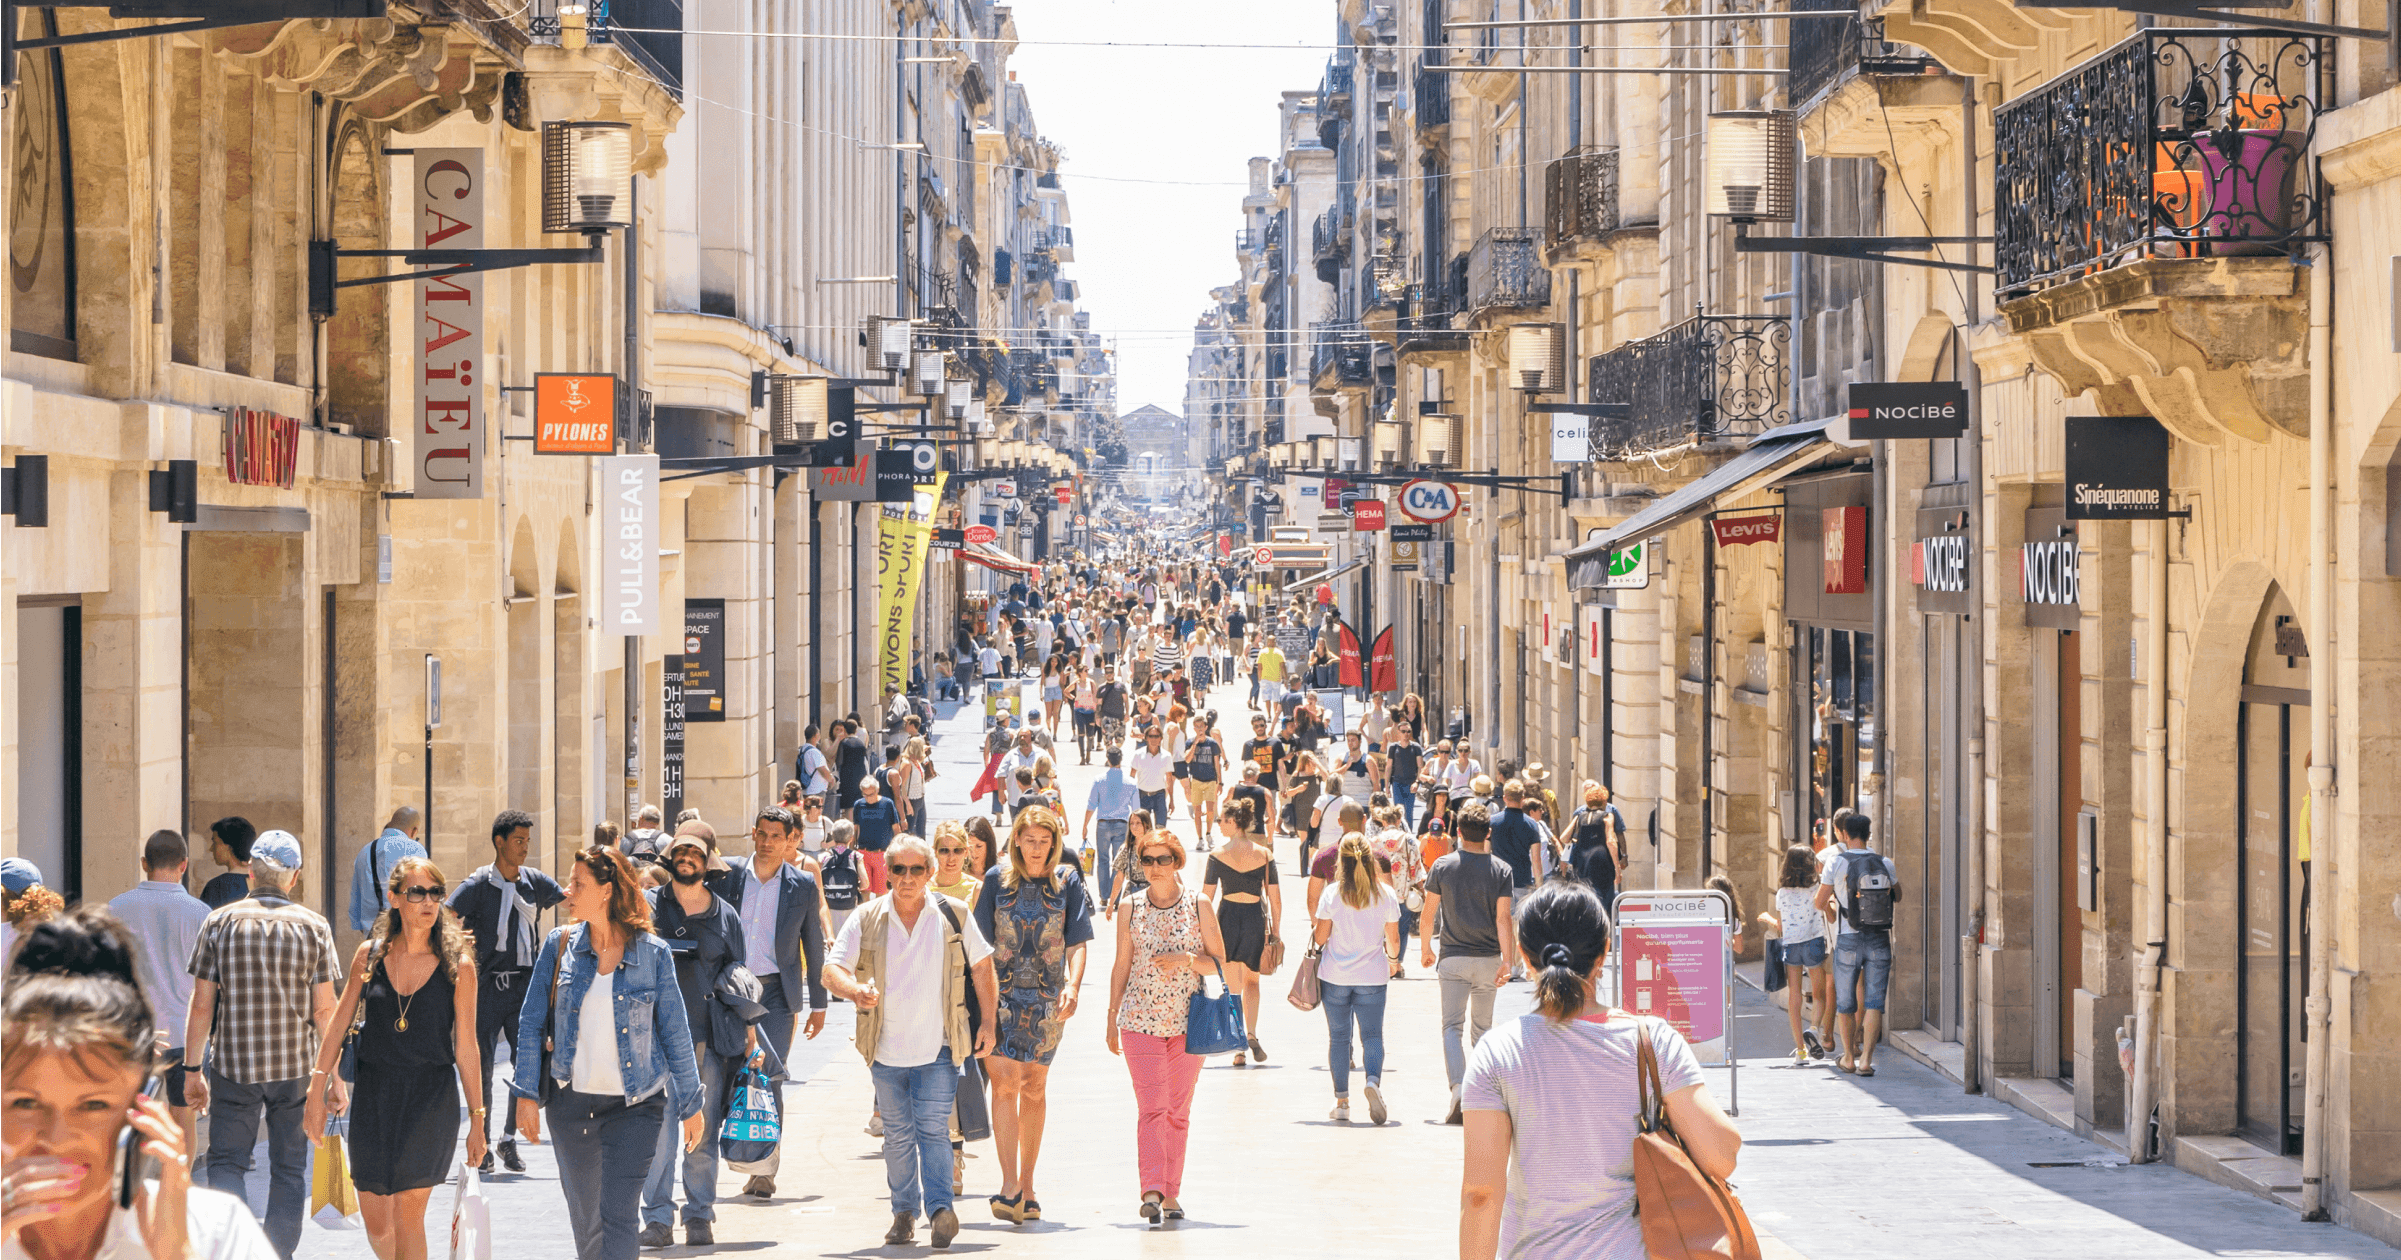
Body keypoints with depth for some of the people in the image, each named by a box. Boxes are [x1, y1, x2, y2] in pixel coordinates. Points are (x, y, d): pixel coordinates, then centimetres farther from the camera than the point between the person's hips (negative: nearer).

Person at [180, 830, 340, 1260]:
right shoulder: (314, 927, -2)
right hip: (296, 1067, 1)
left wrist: (192, 1068, 5)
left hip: (234, 1065, 0)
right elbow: (324, 1010, -3)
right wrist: (333, 1074, 4)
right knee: (289, 1168, 11)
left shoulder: (219, 923, -2)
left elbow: (201, 1006, -3)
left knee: (226, 1160, 7)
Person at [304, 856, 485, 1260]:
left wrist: (477, 1120, 1)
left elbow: (466, 1049, 0)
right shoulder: (370, 955, 3)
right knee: (376, 1225, 6)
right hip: (374, 1095, 3)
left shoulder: (457, 966, -4)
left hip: (431, 1097, -3)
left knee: (408, 1215, -9)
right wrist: (316, 1091, 6)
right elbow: (339, 1025, 9)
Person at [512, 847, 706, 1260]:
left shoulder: (653, 953, -4)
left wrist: (691, 1105, 6)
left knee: (618, 1218, -12)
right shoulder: (559, 946, 2)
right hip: (571, 1102, 3)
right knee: (586, 1220, 12)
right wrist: (526, 1094, -1)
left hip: (635, 1105, -3)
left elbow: (675, 1033, 3)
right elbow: (531, 1024, 5)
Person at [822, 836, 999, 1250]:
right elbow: (832, 969, -4)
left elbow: (981, 965, 10)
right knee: (898, 1134, 10)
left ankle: (940, 1207, -20)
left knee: (933, 1127, -14)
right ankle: (904, 1212, 21)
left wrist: (989, 1021, 7)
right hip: (886, 1049, 2)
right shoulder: (866, 919, -1)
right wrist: (856, 991, -27)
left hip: (939, 1049, -2)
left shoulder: (953, 916, 0)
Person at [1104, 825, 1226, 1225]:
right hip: (1140, 1020, 0)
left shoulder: (1198, 905, 2)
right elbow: (1122, 965, 11)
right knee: (1151, 1107, -11)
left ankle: (1171, 1193, 13)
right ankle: (1152, 1189, -19)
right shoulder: (1131, 906, 5)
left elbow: (1219, 962, 4)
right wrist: (1112, 1019, 10)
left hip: (1187, 1022, 1)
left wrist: (1186, 959, -14)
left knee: (1178, 1111, 6)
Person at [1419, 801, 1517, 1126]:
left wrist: (1426, 948, 18)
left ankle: (1458, 1087, -24)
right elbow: (1503, 918, -10)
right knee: (1481, 1027, 15)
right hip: (1488, 959, 1)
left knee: (1452, 1026, -2)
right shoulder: (1501, 870, -3)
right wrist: (1507, 960, -13)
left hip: (1453, 957, -1)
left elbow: (1429, 912, 3)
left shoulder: (1443, 866, -2)